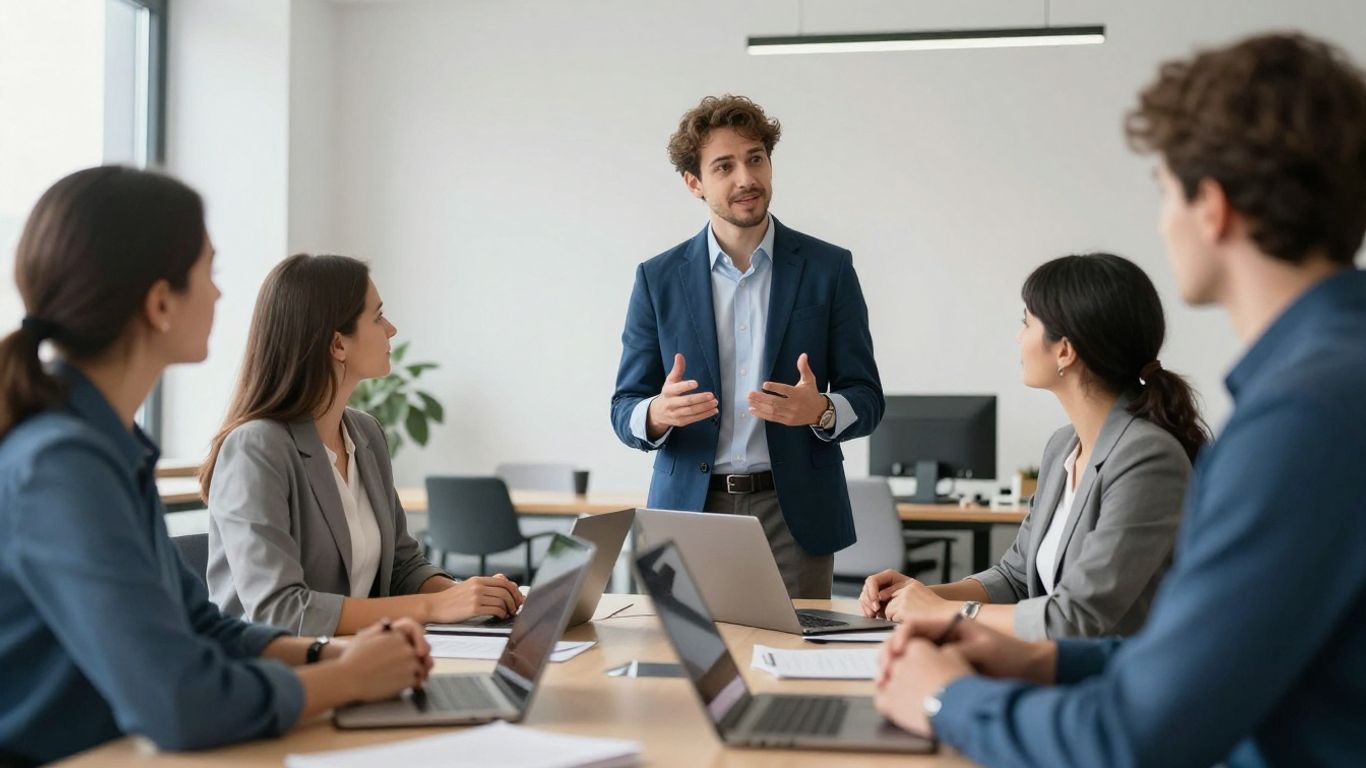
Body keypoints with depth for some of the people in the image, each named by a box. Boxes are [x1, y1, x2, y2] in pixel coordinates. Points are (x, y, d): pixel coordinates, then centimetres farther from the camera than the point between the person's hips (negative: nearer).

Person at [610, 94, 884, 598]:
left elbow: (866, 399, 3)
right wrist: (659, 414, -19)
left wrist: (820, 410, -20)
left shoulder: (828, 268, 2)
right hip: (690, 512, 1)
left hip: (794, 516, 0)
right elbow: (625, 410, 4)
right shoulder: (658, 278, 4)